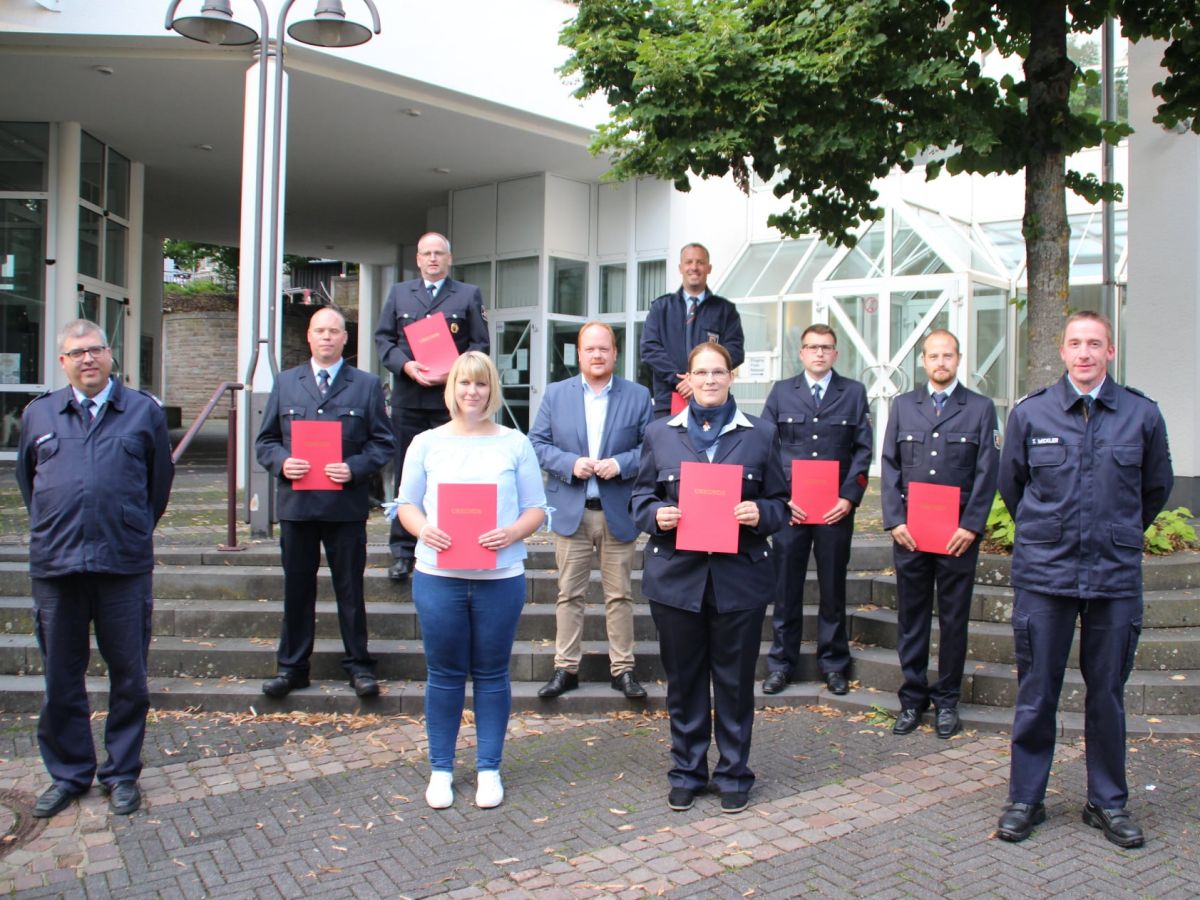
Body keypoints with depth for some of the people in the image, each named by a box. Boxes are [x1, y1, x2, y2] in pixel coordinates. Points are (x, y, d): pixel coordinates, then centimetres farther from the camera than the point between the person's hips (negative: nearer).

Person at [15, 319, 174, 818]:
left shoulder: (144, 411, 5)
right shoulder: (38, 414, 10)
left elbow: (159, 480, 11)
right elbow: (26, 479, 21)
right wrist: (49, 530, 17)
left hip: (124, 565, -2)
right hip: (54, 566, 2)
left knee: (128, 675, 6)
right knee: (60, 677, 11)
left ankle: (122, 772, 21)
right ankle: (68, 773, 26)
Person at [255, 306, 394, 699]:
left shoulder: (367, 385, 5)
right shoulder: (285, 383, 12)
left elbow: (382, 443, 2)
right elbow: (265, 441, 11)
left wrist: (355, 468, -15)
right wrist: (281, 462, -10)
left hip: (346, 504, -2)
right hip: (296, 503, 2)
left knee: (350, 588, 6)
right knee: (297, 588, 10)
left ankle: (358, 664, 18)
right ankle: (291, 666, 22)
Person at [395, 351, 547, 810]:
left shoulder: (514, 444, 4)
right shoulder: (427, 443, 7)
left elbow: (535, 508, 3)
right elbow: (406, 503, 8)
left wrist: (511, 534, -17)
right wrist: (423, 529, -13)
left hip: (500, 577, 0)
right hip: (438, 576, 1)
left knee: (491, 674, 9)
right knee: (444, 674, 9)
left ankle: (489, 769, 22)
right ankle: (440, 769, 24)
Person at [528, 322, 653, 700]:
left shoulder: (638, 396, 4)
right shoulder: (556, 394, 6)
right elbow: (537, 443, 3)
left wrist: (621, 464, -15)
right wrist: (570, 464, -13)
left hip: (618, 512, 0)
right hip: (571, 511, 1)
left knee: (620, 594, 6)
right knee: (569, 594, 6)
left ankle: (622, 668, 16)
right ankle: (566, 668, 15)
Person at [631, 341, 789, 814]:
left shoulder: (760, 434, 5)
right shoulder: (660, 433, 7)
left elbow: (779, 501, 8)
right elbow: (641, 495, 11)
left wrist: (759, 514, -13)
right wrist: (655, 515, -10)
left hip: (739, 576, 0)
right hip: (676, 575, 1)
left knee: (735, 681, 8)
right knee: (683, 681, 11)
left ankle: (733, 774, 26)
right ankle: (687, 771, 27)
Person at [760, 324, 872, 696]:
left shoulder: (854, 392, 8)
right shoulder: (781, 391, 9)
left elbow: (863, 449, 5)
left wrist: (849, 498, -6)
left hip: (836, 508, 0)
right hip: (789, 507, 0)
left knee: (833, 588, 9)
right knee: (785, 587, 4)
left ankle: (833, 663, 22)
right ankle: (782, 662, 15)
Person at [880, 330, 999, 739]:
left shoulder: (980, 408, 6)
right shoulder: (903, 405, 10)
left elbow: (987, 473, 1)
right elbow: (890, 467, 7)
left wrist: (971, 526, -8)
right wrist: (895, 520, -3)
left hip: (958, 533, -1)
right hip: (909, 532, 1)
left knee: (954, 619, 6)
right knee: (911, 617, 6)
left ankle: (946, 701, 18)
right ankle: (912, 698, 17)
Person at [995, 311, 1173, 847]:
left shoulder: (1142, 415, 1)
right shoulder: (1030, 413, 1)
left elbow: (1157, 486, 16)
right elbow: (1010, 483, 13)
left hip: (1116, 575, 1)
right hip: (1043, 574, 0)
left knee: (1108, 692, 10)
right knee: (1036, 692, 6)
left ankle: (1108, 802, 25)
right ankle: (1025, 798, 18)